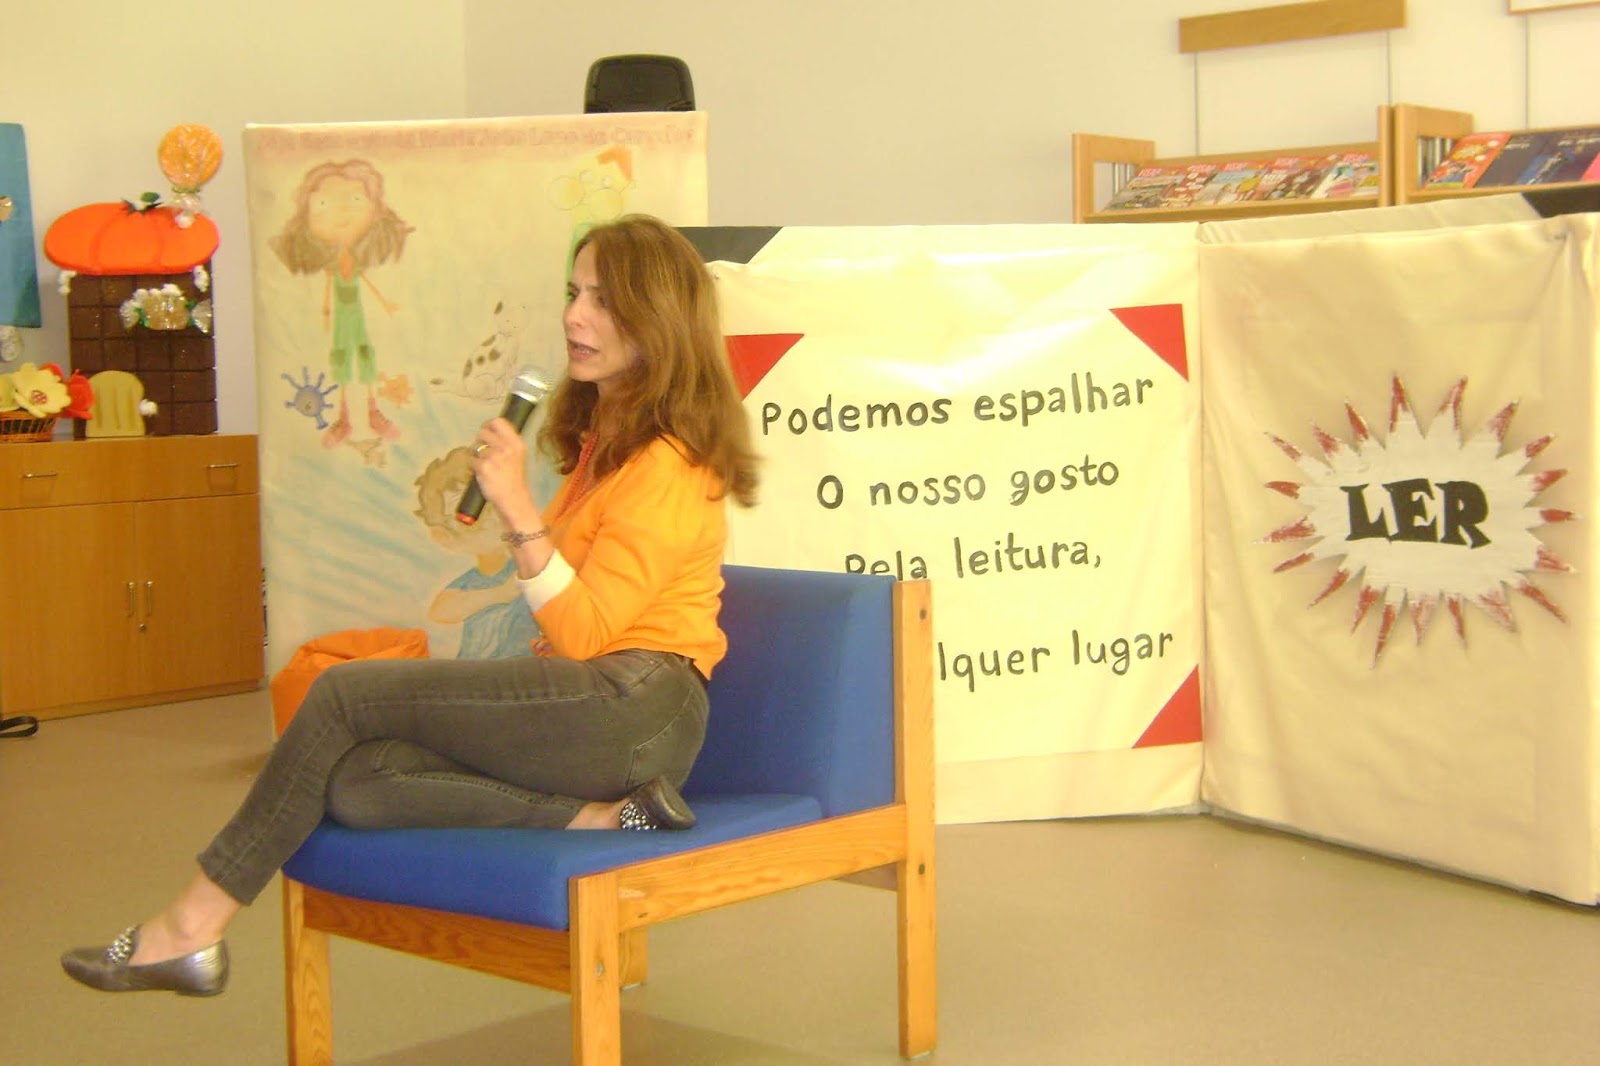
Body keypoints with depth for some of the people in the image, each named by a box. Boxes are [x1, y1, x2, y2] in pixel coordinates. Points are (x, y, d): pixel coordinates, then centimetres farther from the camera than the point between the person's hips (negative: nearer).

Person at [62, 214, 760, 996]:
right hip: (593, 708, 9)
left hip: (634, 704, -9)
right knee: (357, 785, -13)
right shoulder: (606, 439, 22)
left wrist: (519, 512, -21)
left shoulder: (668, 463, -8)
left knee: (345, 693, -11)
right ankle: (595, 816, -21)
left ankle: (193, 926, -4)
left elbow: (582, 636, -15)